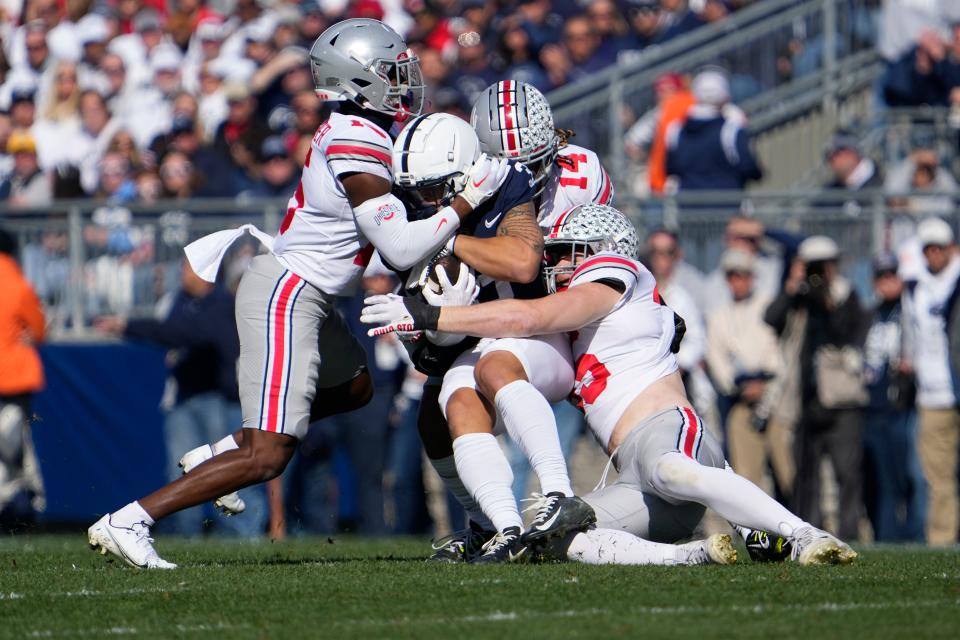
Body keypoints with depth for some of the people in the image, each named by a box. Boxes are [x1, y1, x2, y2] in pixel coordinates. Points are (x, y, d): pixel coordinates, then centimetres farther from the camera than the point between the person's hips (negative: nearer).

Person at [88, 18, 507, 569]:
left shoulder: (348, 131, 6)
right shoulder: (360, 150, -21)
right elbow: (401, 249, -21)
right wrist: (469, 199, -14)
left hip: (299, 292, 10)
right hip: (286, 296, -10)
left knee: (354, 388, 31)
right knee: (267, 457, -11)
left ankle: (221, 453, 26)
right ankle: (128, 521, -13)